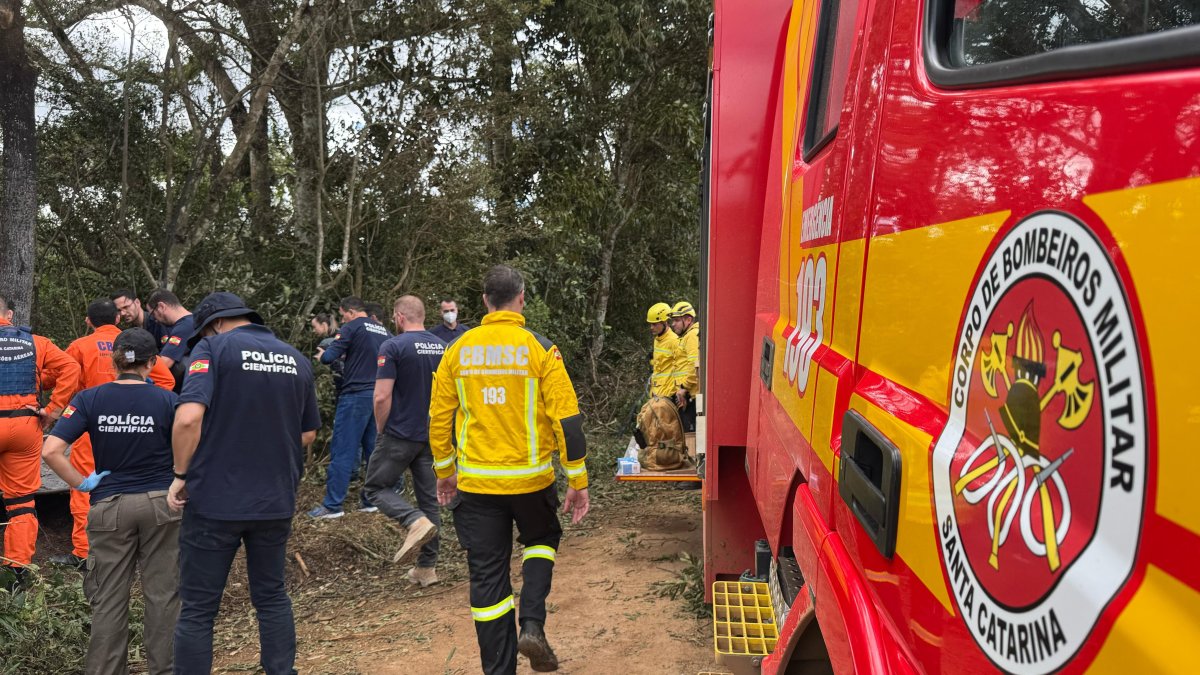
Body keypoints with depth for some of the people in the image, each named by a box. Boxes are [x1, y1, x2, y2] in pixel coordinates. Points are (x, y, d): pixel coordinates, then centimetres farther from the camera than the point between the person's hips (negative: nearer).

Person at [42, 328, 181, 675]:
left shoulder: (89, 399, -5)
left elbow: (51, 451, -13)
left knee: (110, 597, 11)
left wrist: (82, 484, -3)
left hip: (110, 507, 1)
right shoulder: (167, 400, -8)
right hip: (160, 503, -1)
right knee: (162, 592, 9)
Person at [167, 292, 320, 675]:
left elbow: (189, 417, -20)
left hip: (215, 499, -5)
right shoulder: (297, 360, 9)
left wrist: (181, 475, -8)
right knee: (272, 597, 19)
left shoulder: (213, 348, -7)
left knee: (197, 609, 6)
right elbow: (307, 435, 14)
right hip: (276, 500, 5)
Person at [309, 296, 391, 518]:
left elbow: (329, 357, -12)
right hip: (379, 395, 7)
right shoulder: (384, 331, 13)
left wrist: (321, 355, 11)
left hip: (356, 395, -7)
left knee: (342, 451, -3)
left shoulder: (352, 328, -7)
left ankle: (332, 505, -1)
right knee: (373, 450, 12)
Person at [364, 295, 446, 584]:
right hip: (433, 437, 6)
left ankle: (416, 522, -16)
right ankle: (427, 568, 15)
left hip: (400, 434, -6)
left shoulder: (393, 346, -13)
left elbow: (382, 397, -17)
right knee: (429, 498, 11)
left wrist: (381, 430, -2)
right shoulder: (441, 347, 7)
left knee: (376, 487, 9)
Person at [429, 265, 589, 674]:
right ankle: (532, 626, 10)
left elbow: (439, 417, 6)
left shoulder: (458, 350, 0)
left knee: (487, 576, 11)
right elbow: (567, 419, -10)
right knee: (541, 540, 26)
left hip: (476, 482, 2)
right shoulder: (540, 349, -8)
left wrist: (444, 472, 19)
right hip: (530, 479, -1)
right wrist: (578, 482, -2)